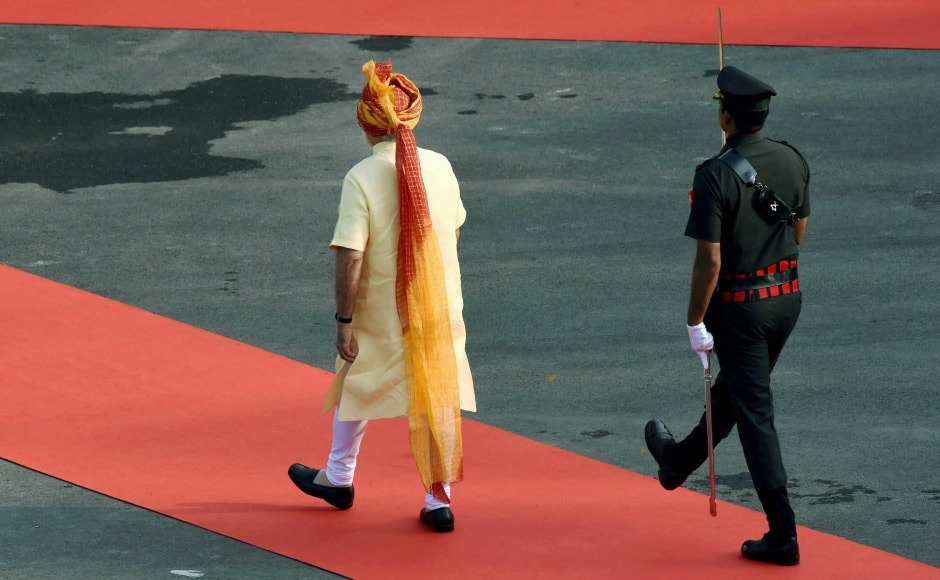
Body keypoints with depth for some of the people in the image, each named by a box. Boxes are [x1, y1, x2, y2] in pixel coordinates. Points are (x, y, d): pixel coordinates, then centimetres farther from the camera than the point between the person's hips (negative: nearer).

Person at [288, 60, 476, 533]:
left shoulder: (361, 178, -17)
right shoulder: (439, 166, -4)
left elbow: (349, 257, -20)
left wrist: (344, 321, -12)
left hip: (381, 313, -3)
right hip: (441, 307, 3)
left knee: (358, 385, 19)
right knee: (438, 396, 10)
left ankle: (338, 477, 37)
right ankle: (439, 499, 12)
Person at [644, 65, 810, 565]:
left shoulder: (716, 175, -21)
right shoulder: (792, 161, -1)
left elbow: (709, 260, -20)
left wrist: (696, 322, -11)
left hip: (740, 304, -7)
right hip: (788, 296, 7)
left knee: (755, 413, -1)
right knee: (733, 388, 26)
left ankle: (783, 536, 2)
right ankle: (678, 462, 52)